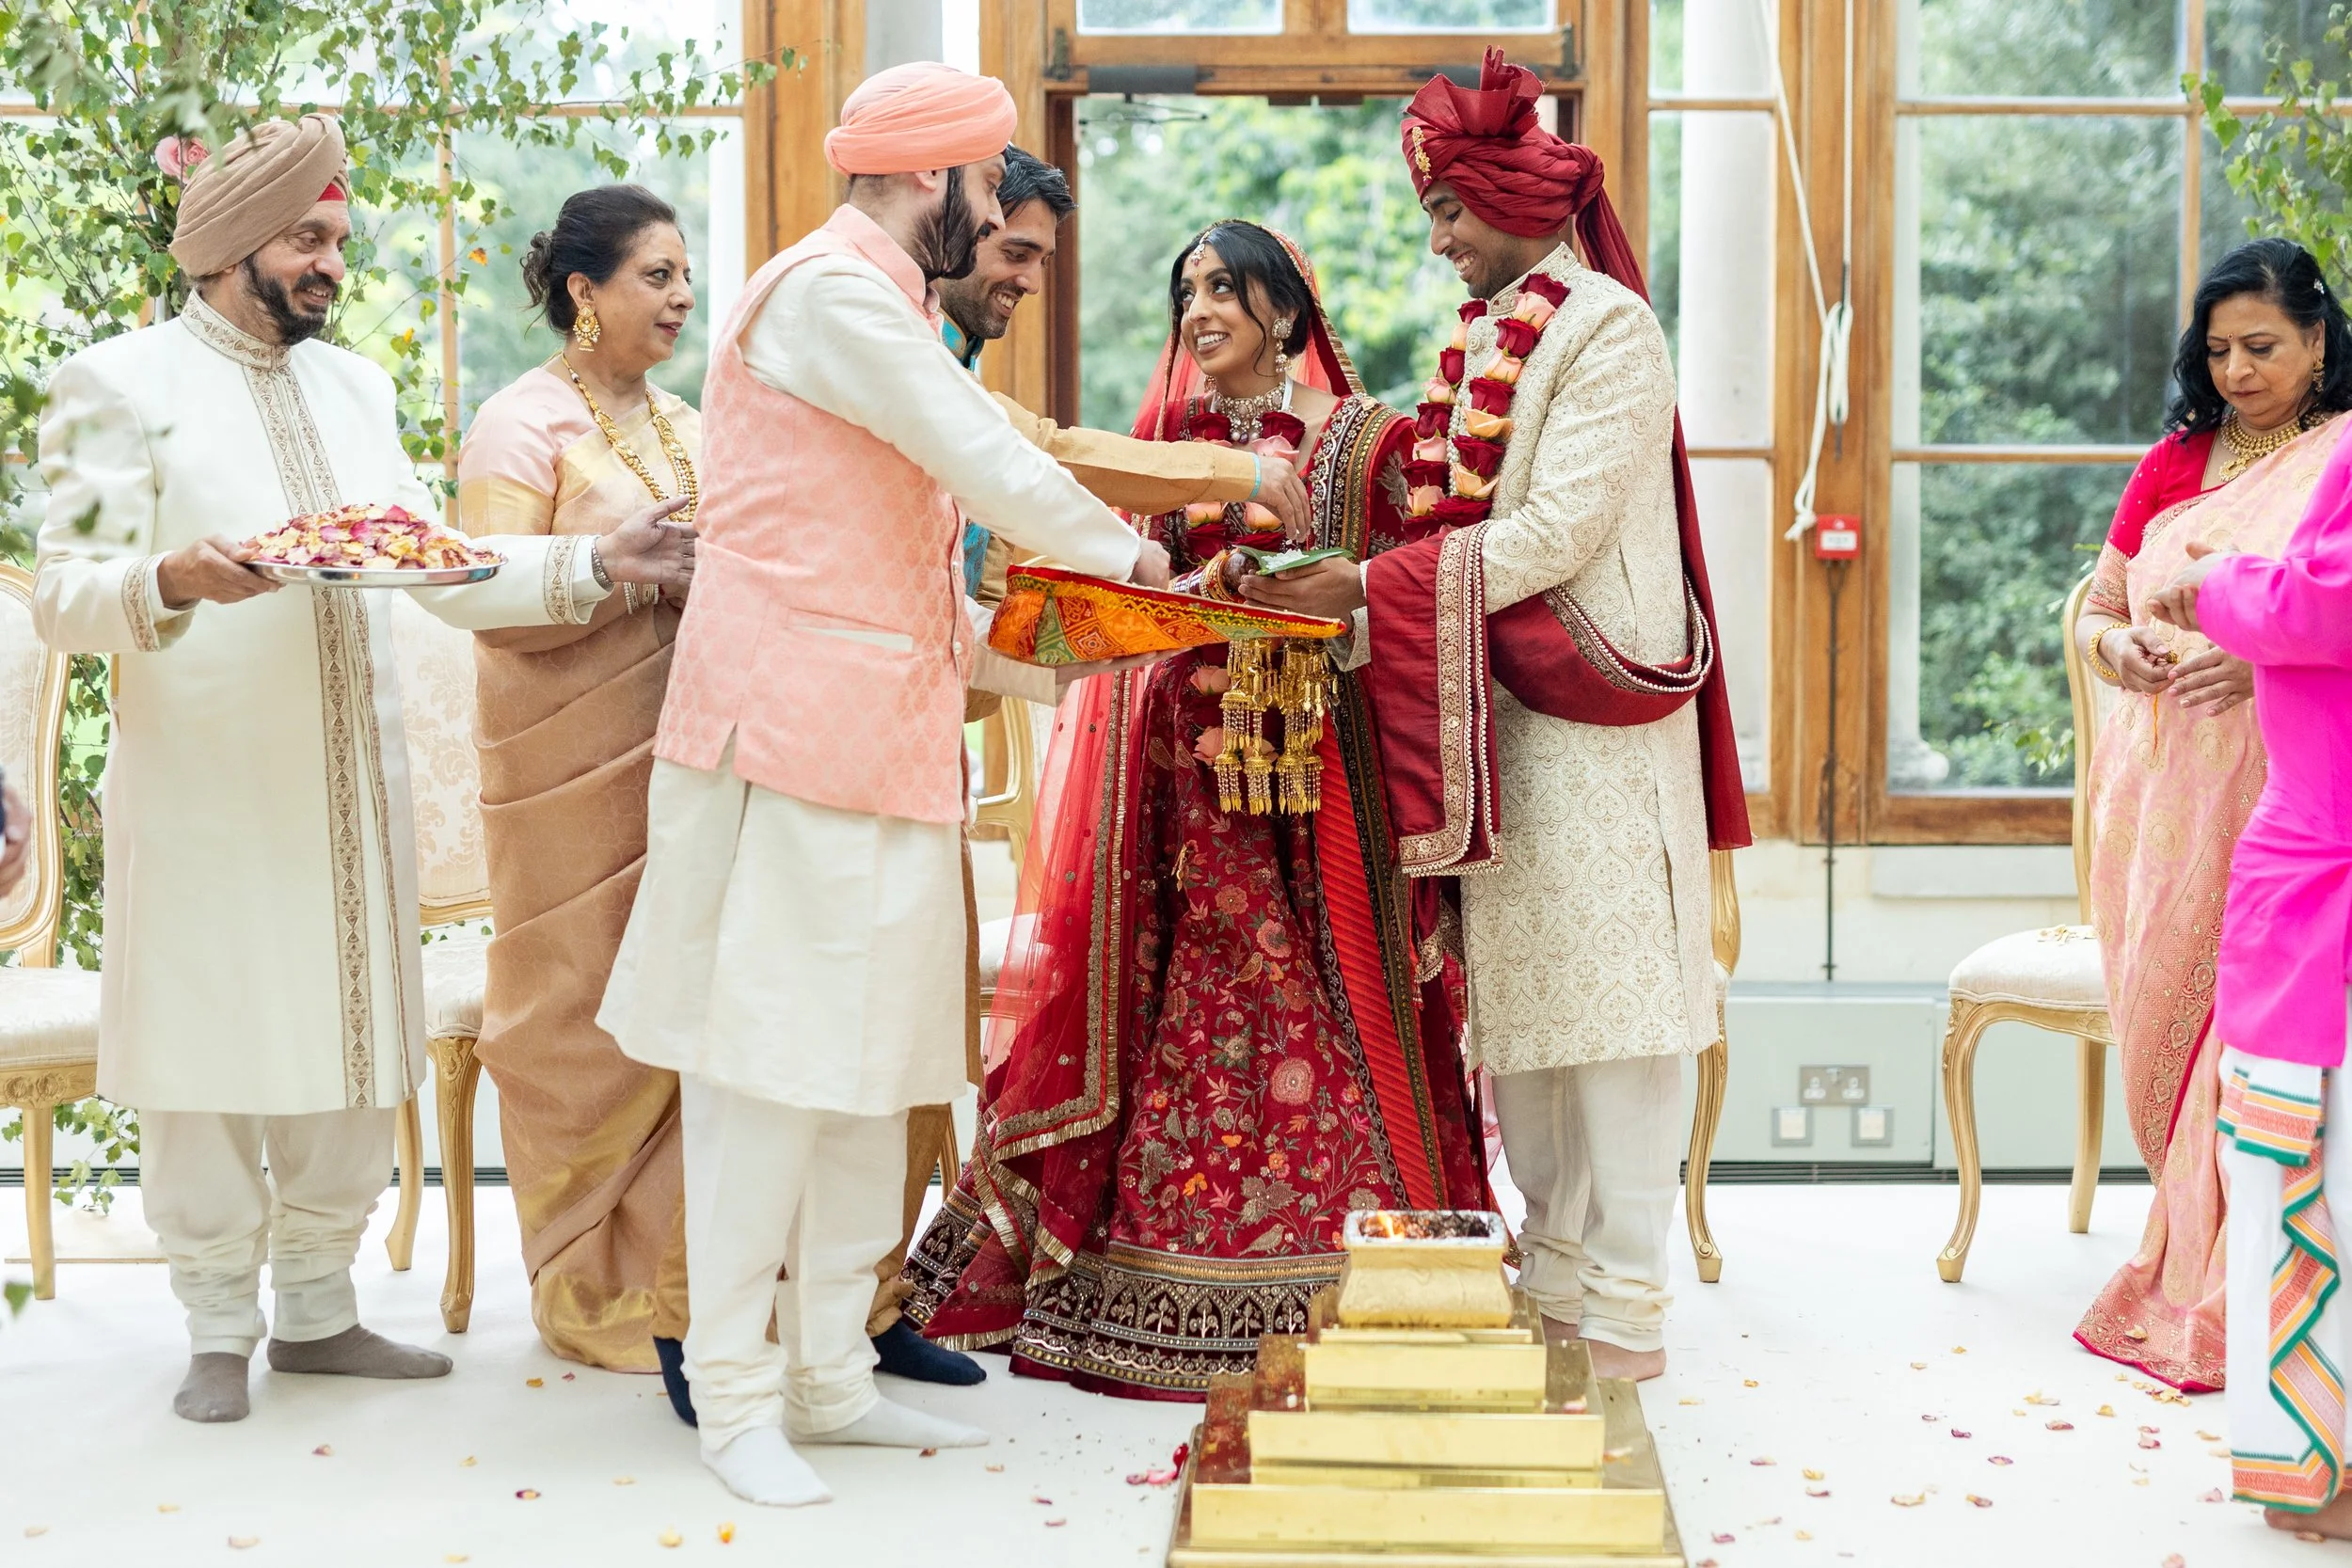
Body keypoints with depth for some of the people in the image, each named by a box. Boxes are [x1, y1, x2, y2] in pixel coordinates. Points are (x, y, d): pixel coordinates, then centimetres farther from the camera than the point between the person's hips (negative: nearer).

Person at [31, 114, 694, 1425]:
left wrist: (595, 564, -1)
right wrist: (173, 578, -29)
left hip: (350, 780, 6)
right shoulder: (122, 383, -2)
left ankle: (319, 1310, 22)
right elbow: (65, 595, -8)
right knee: (212, 1048, -1)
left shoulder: (355, 385, 16)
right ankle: (220, 1329, 13)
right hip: (204, 786, -5)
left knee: (351, 1042, 9)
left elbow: (441, 567, 12)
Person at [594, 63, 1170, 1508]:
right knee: (768, 1060, -5)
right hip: (791, 736, -10)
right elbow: (991, 466, -12)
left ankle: (829, 1375, 18)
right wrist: (1122, 555, 3)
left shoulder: (882, 307, 22)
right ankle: (736, 1395, 3)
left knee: (871, 1063, 11)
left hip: (881, 740, 10)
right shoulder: (831, 292, -11)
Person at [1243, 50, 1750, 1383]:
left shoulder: (1609, 329, -8)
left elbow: (1557, 532, -17)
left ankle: (1626, 1308, -1)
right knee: (1517, 998, 9)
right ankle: (1557, 1277, 17)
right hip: (1494, 715, 8)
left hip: (1592, 714, -8)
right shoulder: (1487, 337, 16)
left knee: (1603, 997, -6)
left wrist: (1371, 590, -20)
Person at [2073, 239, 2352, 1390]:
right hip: (2163, 789, 5)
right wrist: (2125, 646, -5)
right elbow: (2094, 612, 17)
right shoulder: (2173, 463, 14)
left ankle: (2230, 1305, 2)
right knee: (2168, 1025, 5)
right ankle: (2183, 1281, 16)